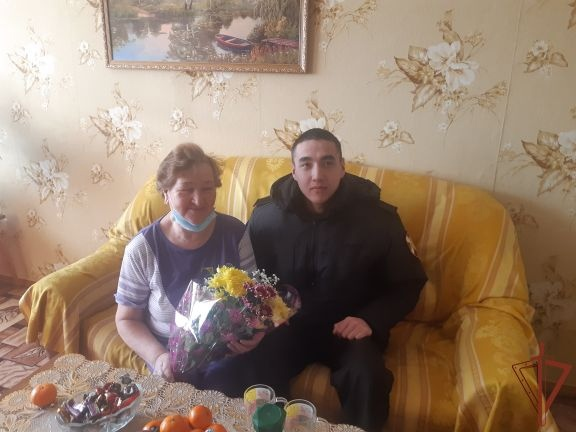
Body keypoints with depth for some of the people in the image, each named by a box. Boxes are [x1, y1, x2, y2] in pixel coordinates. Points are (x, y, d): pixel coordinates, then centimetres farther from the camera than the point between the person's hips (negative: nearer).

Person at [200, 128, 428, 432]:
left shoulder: (378, 219, -11)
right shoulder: (266, 217, -7)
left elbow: (408, 284, 1)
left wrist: (371, 320, -14)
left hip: (348, 329, 0)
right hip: (285, 325, 1)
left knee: (367, 379, -31)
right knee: (228, 376, -22)